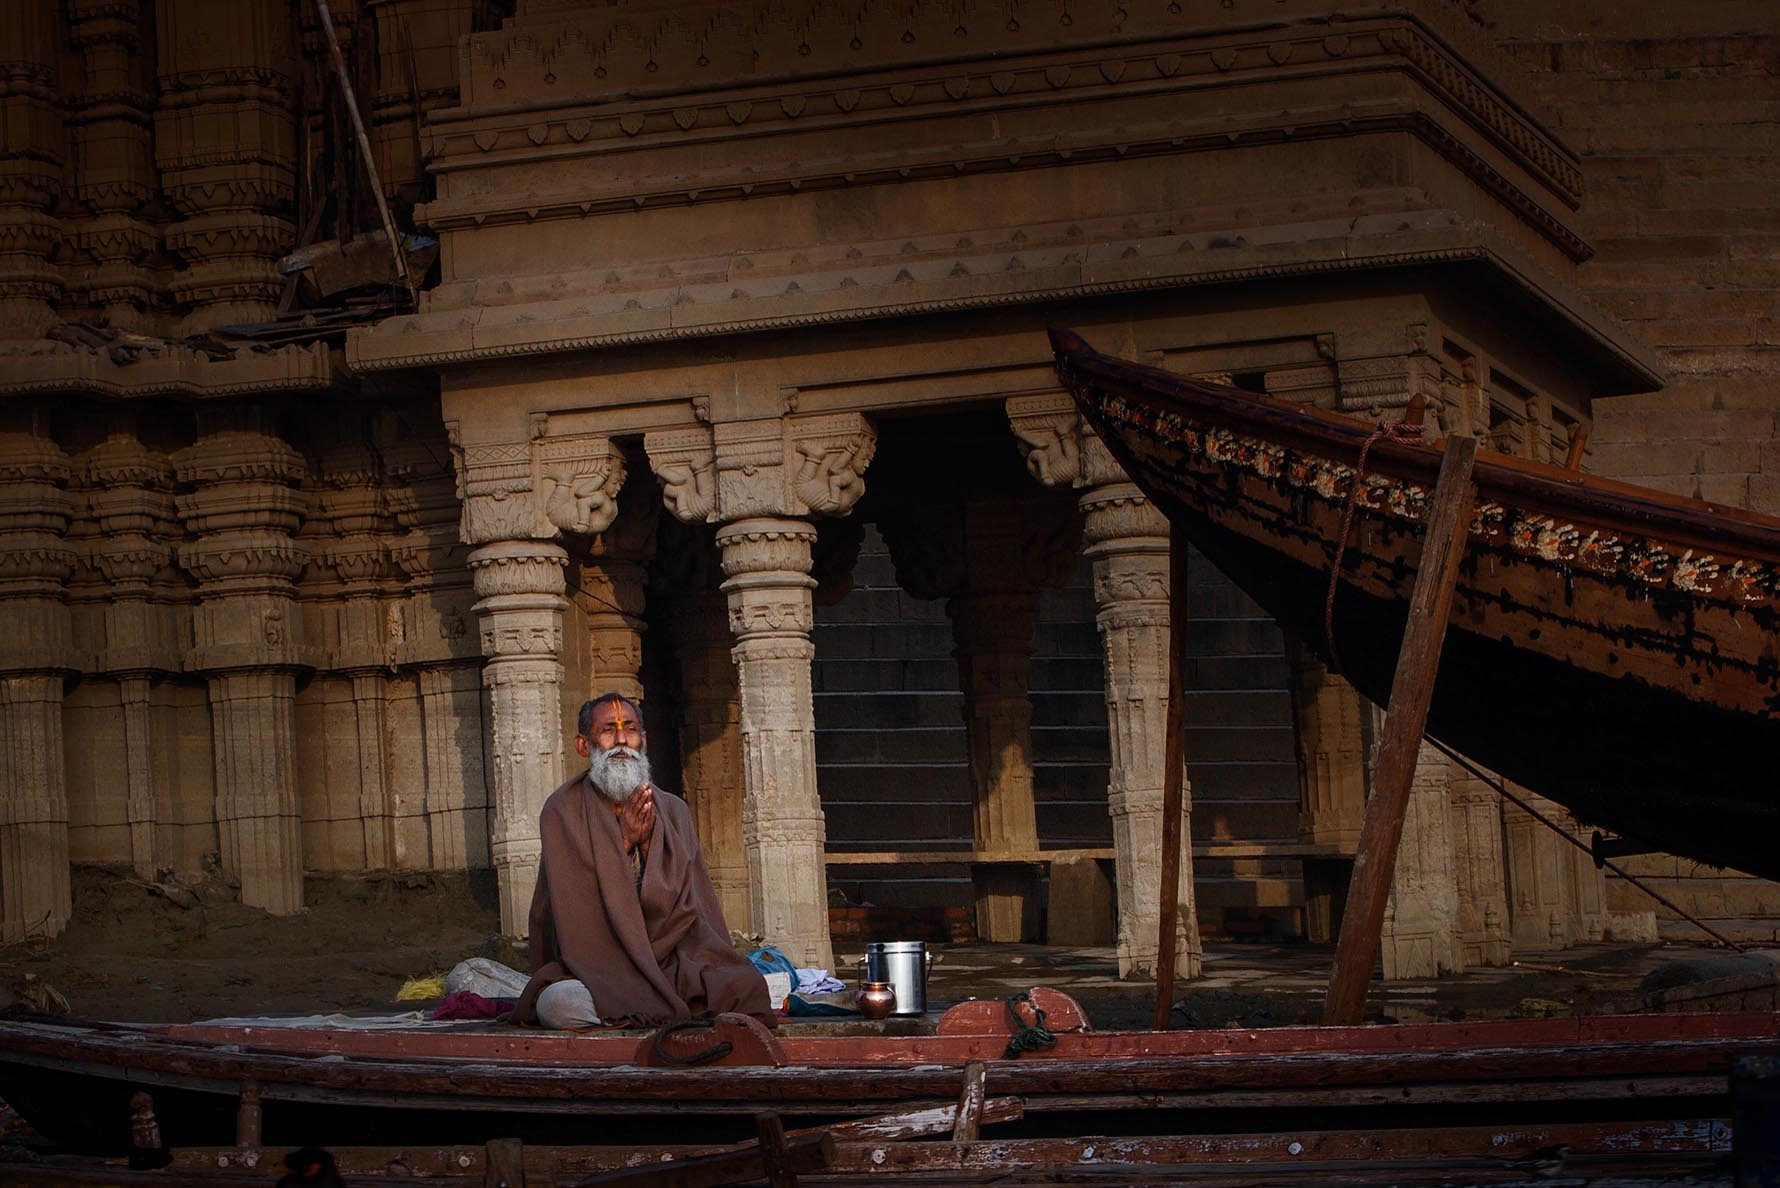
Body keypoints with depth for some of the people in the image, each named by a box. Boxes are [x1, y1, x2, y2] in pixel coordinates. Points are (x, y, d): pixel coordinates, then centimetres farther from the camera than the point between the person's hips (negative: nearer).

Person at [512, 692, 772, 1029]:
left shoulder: (672, 811, 13)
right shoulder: (563, 811, 4)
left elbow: (686, 904, 3)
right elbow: (574, 909, -5)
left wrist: (648, 842, -10)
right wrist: (624, 842, -10)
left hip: (669, 961, 2)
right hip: (593, 970, -2)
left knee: (746, 985, -28)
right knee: (559, 1003, -37)